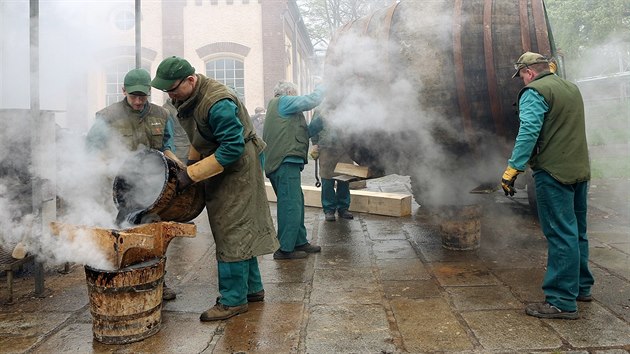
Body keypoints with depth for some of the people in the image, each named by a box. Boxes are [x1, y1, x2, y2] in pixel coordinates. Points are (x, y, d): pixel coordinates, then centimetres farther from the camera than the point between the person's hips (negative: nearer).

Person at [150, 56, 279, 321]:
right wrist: (190, 162, 9)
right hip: (217, 169, 10)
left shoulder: (218, 103, -26)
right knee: (240, 230, 14)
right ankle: (252, 288, 26)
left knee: (232, 232, -6)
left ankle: (233, 300, 5)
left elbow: (233, 147, -29)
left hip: (236, 168, -10)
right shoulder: (188, 99, 5)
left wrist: (192, 174, -27)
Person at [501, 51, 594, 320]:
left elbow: (528, 133, -22)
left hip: (554, 172, -9)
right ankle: (581, 287, 31)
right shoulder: (572, 88, 18)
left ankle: (562, 302, -2)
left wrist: (512, 170, -22)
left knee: (561, 235, -7)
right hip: (580, 171, 9)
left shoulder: (534, 92, -12)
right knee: (577, 232, 18)